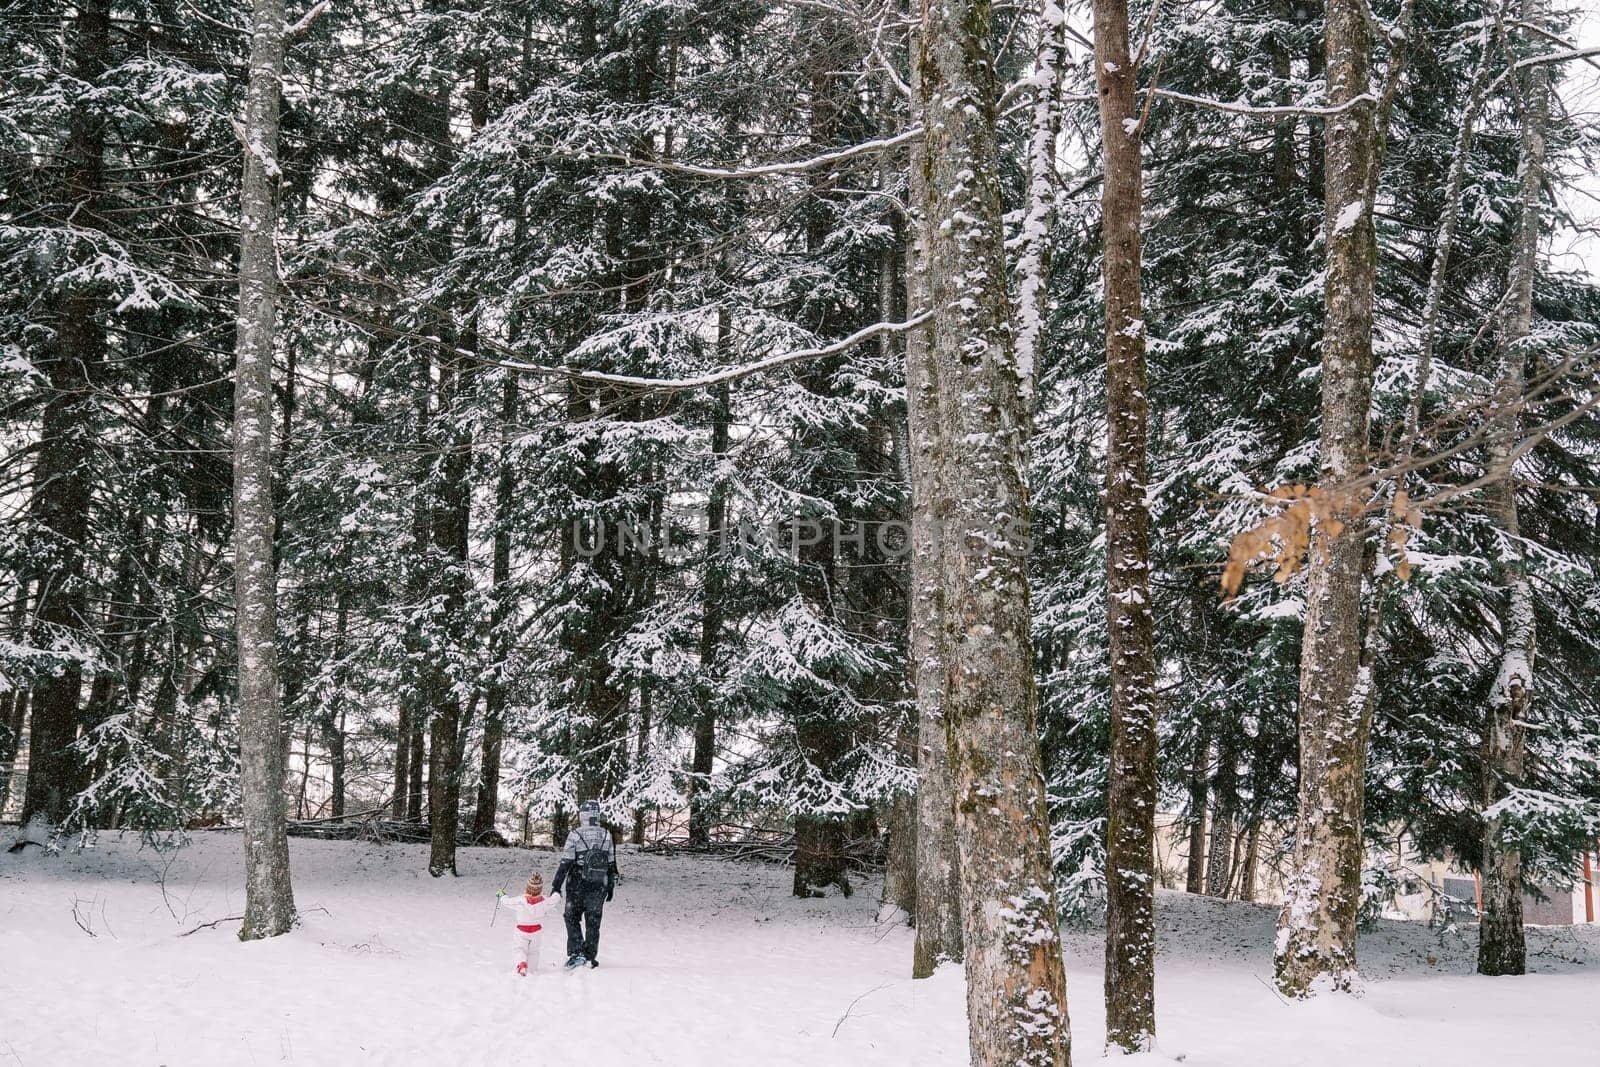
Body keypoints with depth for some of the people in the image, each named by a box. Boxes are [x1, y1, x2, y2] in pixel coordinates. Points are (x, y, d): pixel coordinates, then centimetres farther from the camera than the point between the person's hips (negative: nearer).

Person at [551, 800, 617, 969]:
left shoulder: (575, 835, -11)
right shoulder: (606, 835, 2)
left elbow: (565, 863, -12)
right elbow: (612, 864, 7)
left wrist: (556, 885, -6)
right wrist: (611, 887, 16)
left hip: (577, 886, -3)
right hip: (599, 887, 3)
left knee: (572, 918, 10)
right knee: (593, 922, 11)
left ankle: (577, 953, -1)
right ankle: (590, 957, 14)